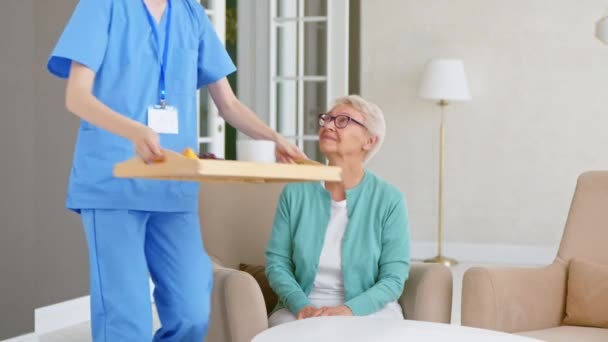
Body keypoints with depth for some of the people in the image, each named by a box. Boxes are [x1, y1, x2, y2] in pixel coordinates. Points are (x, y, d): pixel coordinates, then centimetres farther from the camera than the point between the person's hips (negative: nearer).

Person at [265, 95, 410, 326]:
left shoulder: (389, 200, -6)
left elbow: (393, 279, -6)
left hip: (368, 310, -1)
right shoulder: (295, 192, 1)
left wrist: (348, 310, -22)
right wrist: (302, 305, -16)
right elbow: (276, 262, 2)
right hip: (302, 309, 1)